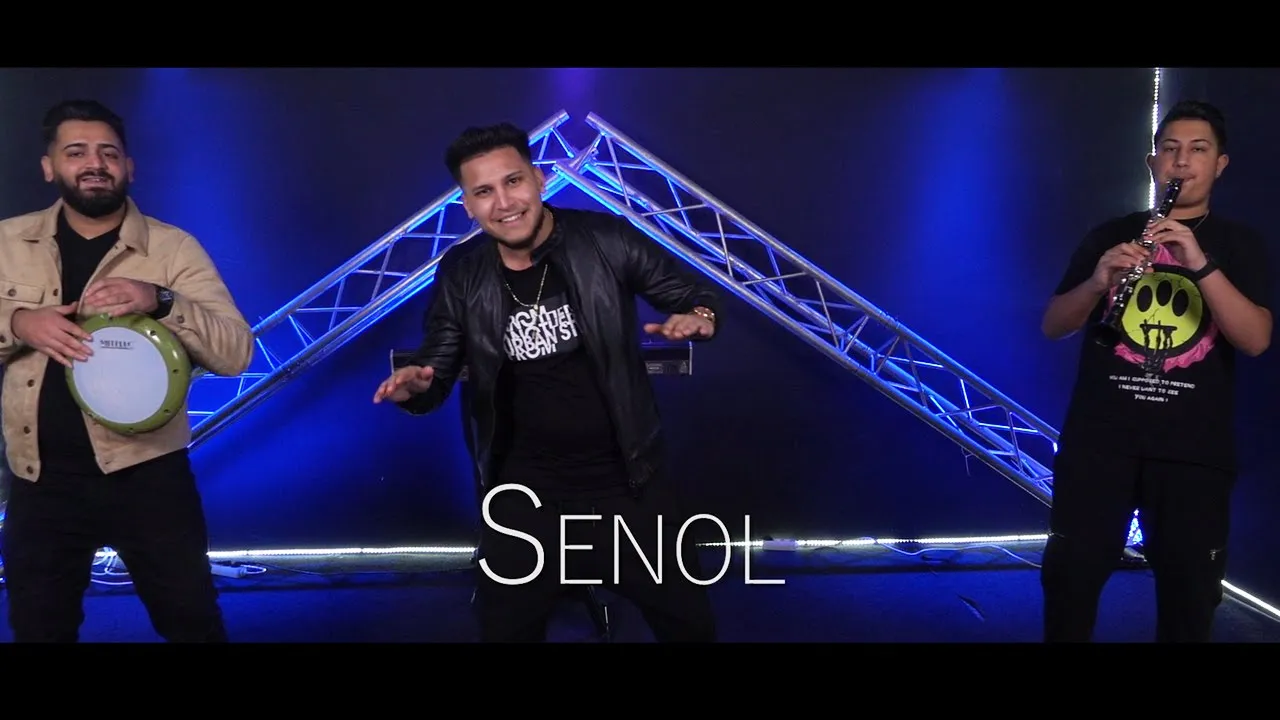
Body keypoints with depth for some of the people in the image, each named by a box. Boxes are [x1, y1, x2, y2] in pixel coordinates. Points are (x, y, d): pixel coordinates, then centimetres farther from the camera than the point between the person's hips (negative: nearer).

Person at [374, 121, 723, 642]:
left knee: (689, 622, 15)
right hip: (524, 491, 2)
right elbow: (437, 368, 4)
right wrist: (414, 385, -20)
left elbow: (696, 298, -2)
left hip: (628, 481, -1)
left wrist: (699, 318, -26)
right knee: (505, 629, 17)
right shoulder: (461, 275, -5)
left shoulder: (607, 239, -12)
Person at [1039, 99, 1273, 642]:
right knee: (1069, 576, 0)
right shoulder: (1109, 235, 10)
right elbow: (1052, 327, 4)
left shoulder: (1239, 244, 8)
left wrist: (1201, 265, -21)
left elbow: (1256, 340, -7)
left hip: (1195, 450, 0)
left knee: (1190, 592, 4)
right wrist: (1098, 282, -15)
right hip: (1098, 437, 0)